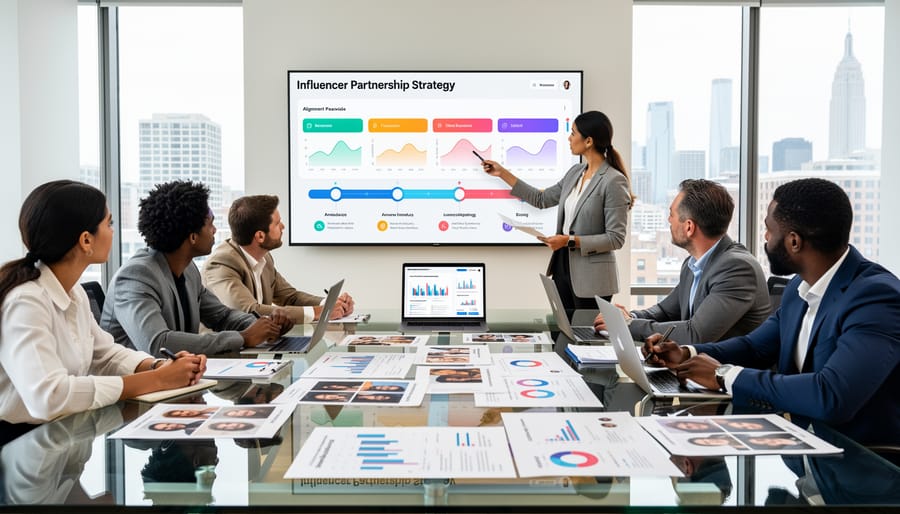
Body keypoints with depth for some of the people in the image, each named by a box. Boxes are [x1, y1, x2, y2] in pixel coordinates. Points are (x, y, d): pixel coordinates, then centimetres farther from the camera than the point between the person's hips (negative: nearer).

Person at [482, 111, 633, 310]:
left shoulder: (614, 181, -16)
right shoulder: (575, 172, 8)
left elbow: (616, 238, -17)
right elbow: (542, 199, 17)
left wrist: (570, 240, -22)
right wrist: (503, 174, 16)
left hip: (591, 278, -7)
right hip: (563, 267, 7)